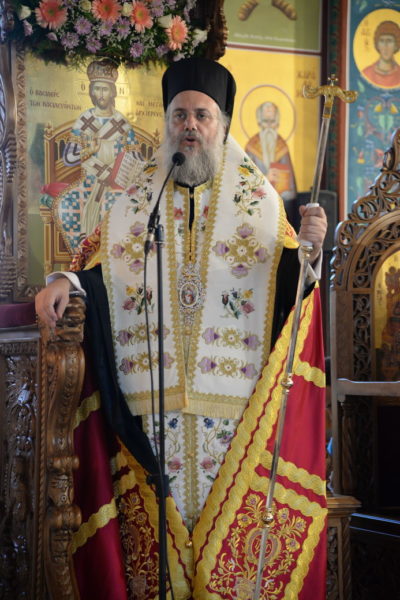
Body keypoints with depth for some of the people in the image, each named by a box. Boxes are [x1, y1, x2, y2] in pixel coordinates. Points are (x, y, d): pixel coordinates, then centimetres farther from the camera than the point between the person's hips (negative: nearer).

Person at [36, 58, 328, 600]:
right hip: (152, 399, 1)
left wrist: (308, 248, -19)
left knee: (232, 512, 0)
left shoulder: (258, 199, 7)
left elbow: (288, 283, 1)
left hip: (235, 399, -1)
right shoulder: (137, 199, 12)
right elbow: (96, 263, 11)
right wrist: (65, 281, -9)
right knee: (157, 515, 3)